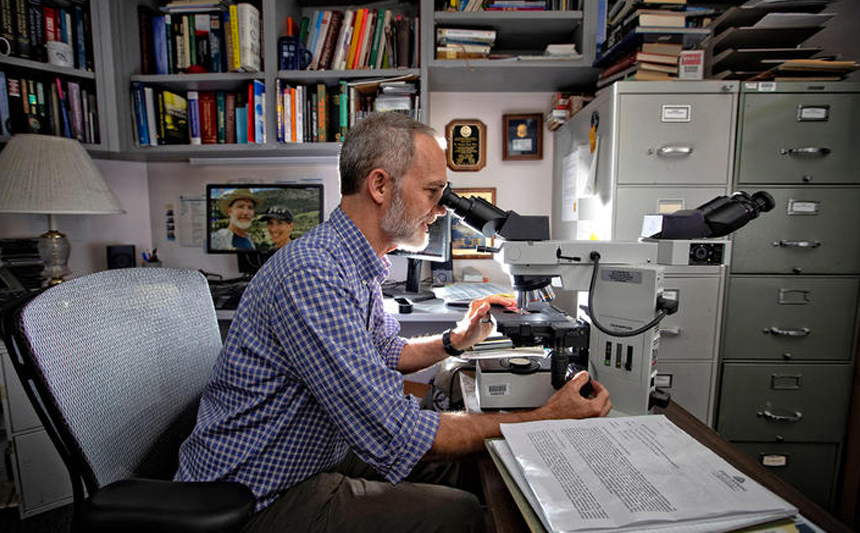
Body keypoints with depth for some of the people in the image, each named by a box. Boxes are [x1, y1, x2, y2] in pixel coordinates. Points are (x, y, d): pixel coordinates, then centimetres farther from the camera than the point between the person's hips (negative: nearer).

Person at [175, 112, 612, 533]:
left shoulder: (357, 267, 1)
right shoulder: (313, 276, -32)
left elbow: (384, 354, 16)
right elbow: (395, 438, -32)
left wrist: (454, 341, 0)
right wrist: (542, 419, -25)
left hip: (311, 459, 9)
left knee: (454, 461, 10)